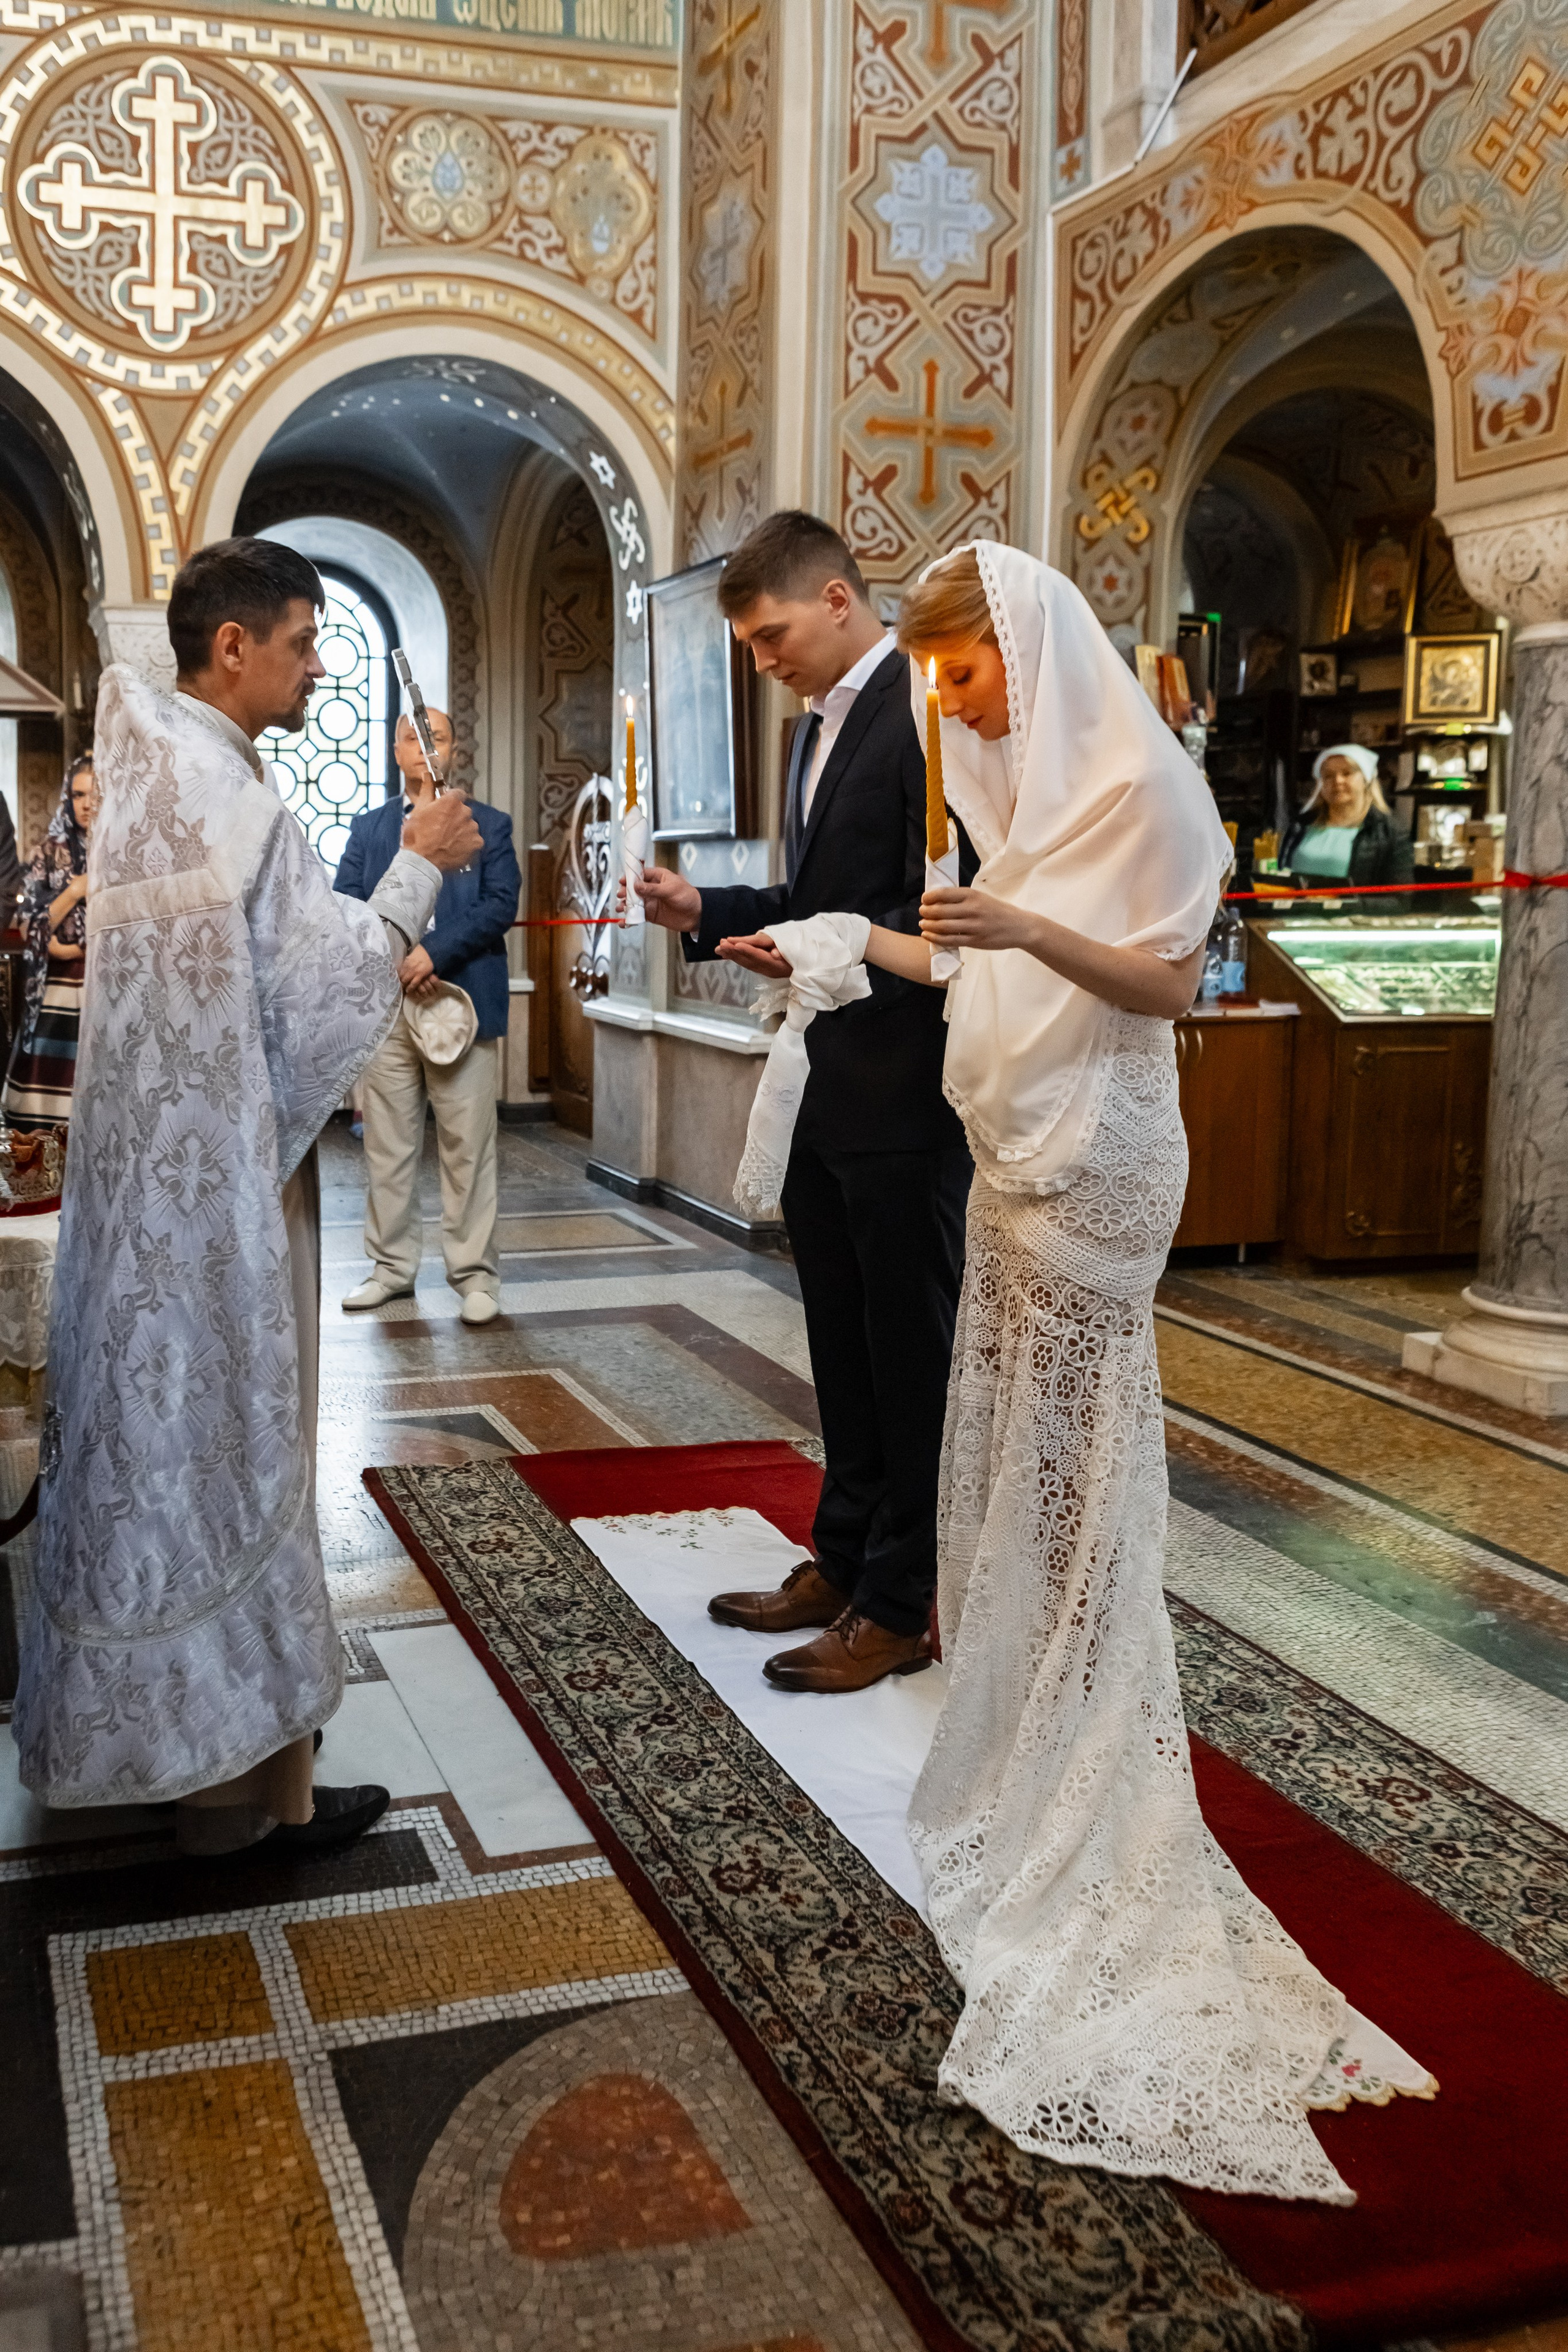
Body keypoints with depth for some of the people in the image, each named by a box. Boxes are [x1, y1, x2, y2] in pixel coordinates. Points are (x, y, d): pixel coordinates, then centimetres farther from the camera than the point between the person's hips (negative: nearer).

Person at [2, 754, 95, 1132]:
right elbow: (31, 926, 5)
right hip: (58, 994, 1)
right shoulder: (53, 850, 8)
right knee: (46, 1127, -4)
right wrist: (75, 892, -8)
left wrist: (77, 948, -6)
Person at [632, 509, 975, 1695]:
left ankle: (903, 1604, 13)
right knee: (845, 1344, 17)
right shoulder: (821, 729, 16)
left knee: (912, 1351, 2)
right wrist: (706, 913, 8)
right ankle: (845, 1562, 30)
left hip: (906, 1095, -9)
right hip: (827, 1092, 9)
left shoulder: (930, 710, -14)